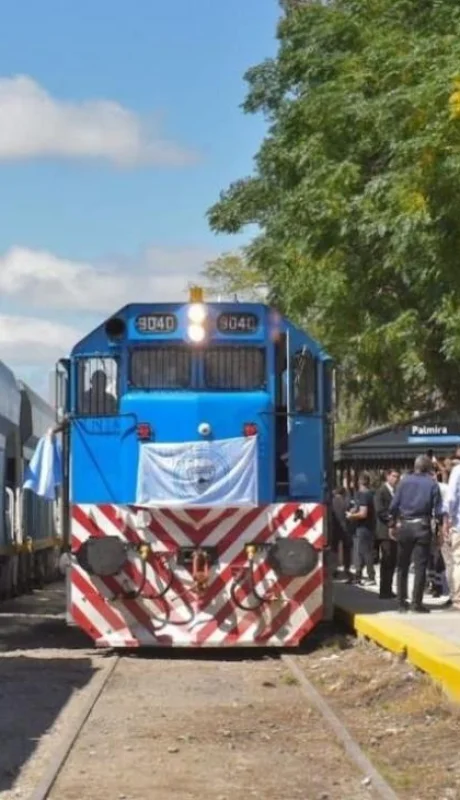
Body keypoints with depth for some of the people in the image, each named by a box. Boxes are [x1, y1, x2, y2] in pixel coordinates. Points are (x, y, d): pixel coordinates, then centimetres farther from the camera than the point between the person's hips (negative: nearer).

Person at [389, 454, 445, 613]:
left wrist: (392, 525, 10)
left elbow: (394, 506, 1)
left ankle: (401, 601, 15)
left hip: (404, 526, 2)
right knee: (420, 566, -1)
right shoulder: (432, 484, -2)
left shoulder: (404, 482, 4)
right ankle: (417, 603, -5)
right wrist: (443, 525, 8)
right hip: (422, 527, -2)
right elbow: (438, 510, -6)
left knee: (402, 566, 12)